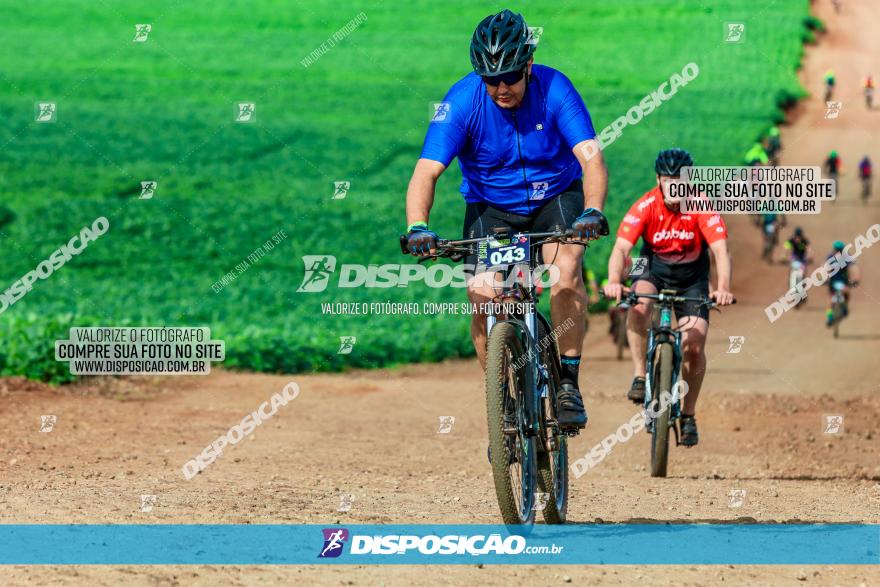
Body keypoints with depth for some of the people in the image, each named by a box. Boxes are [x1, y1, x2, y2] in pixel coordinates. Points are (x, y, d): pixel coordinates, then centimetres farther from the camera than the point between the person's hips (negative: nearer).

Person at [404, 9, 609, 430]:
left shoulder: (553, 89, -23)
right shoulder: (463, 101, -22)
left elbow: (591, 158, -31)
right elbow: (427, 171, -29)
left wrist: (592, 211, -50)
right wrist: (417, 226, -47)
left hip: (555, 196, -1)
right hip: (491, 206, 1)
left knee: (565, 270, -30)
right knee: (484, 299, -18)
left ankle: (568, 383, -17)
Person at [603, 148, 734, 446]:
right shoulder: (646, 206, -23)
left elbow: (720, 250, -31)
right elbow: (621, 247, -31)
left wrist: (723, 288, -49)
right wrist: (614, 282, -50)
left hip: (691, 277, 0)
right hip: (654, 268, 0)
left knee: (695, 346, -11)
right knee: (639, 303, -34)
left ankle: (688, 415, 8)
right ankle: (640, 377, -21)